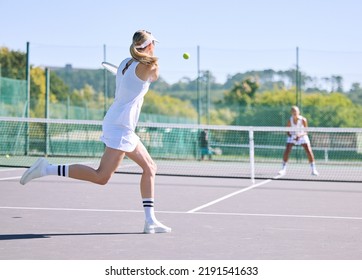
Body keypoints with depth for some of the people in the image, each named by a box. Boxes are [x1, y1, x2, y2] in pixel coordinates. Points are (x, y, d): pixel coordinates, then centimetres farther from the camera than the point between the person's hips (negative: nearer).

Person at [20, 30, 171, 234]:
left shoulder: (125, 64, 11)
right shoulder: (149, 66, -11)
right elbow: (154, 78, 12)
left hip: (121, 127, 10)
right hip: (120, 127, -10)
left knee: (150, 168, 12)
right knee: (101, 177, -12)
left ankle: (150, 221, 10)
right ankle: (47, 169, -14)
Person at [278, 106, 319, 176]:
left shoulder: (303, 120, -21)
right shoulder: (290, 121, -17)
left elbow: (305, 132, -16)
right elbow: (287, 131, -7)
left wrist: (300, 135, -35)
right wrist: (290, 135, -29)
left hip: (302, 136, -1)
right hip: (292, 136, 1)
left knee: (309, 151, -16)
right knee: (287, 150, -17)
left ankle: (313, 170, -4)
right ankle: (283, 169, -6)